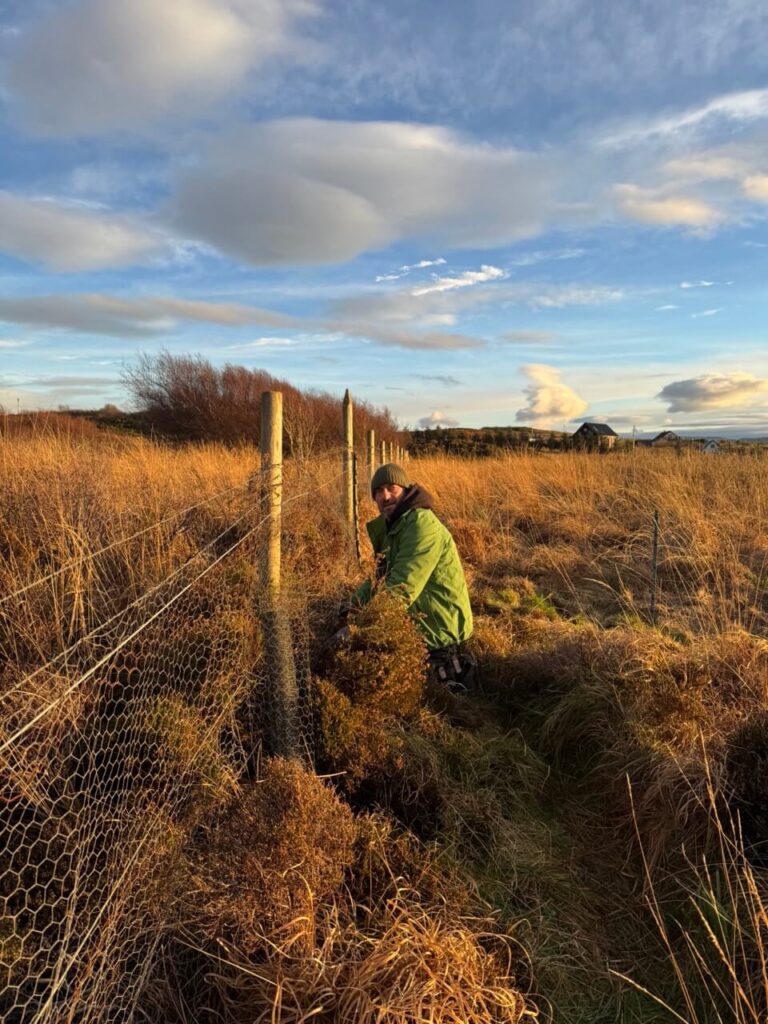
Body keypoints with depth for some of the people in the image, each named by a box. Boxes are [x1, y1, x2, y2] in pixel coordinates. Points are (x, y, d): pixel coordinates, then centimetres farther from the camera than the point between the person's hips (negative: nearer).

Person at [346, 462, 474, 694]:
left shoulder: (422, 524, -20)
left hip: (439, 629, -10)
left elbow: (401, 588, -27)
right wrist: (353, 604, -4)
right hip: (418, 622, 10)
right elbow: (383, 577, 13)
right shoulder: (392, 526, 11)